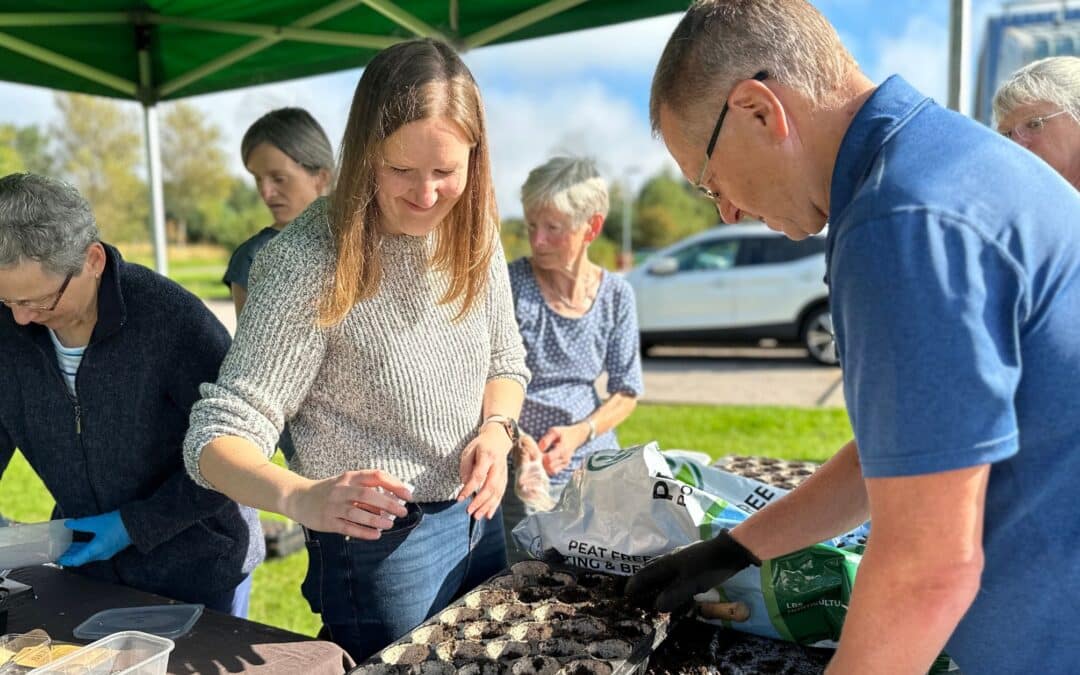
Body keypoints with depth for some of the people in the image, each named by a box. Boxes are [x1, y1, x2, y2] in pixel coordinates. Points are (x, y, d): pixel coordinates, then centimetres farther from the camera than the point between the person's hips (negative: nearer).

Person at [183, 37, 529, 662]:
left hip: (481, 518, 6)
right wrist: (303, 498, -43)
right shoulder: (312, 263, -23)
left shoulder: (473, 235, -6)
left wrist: (496, 430, -14)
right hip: (379, 541, -6)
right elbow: (218, 436, -24)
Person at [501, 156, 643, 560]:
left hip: (597, 467, 3)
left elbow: (626, 392, 4)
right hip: (521, 474, -3)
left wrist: (580, 432, -12)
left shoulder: (616, 295, -1)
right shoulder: (510, 284, -11)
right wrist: (511, 435, -27)